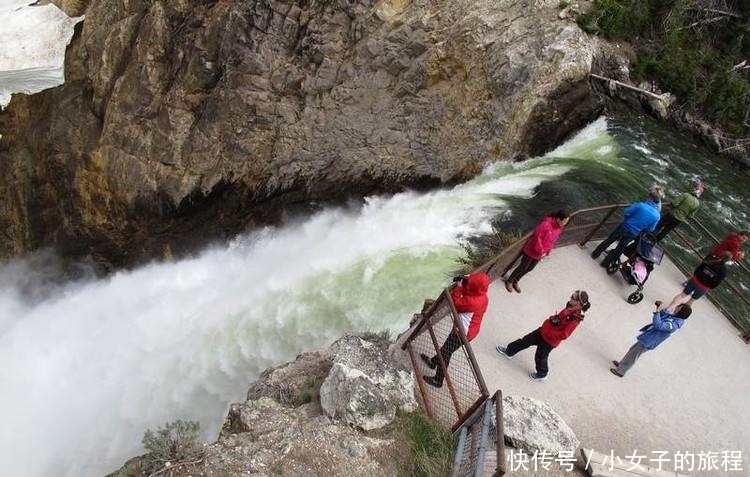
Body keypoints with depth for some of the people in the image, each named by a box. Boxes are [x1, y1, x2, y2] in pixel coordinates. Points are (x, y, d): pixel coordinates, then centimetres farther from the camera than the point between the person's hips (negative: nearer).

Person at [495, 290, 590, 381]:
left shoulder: (575, 319, -32)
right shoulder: (570, 307, -8)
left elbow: (564, 335, -29)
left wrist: (549, 333, -20)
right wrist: (552, 319, -4)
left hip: (549, 340, -7)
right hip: (544, 330, 7)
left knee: (540, 357, 16)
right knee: (526, 340, 19)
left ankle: (542, 374, 45)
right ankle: (509, 351, 40)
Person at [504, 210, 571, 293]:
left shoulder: (559, 228, -4)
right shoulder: (546, 224, -30)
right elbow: (537, 237, -27)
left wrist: (547, 252, 5)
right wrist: (541, 251, -22)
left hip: (540, 253, 8)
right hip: (531, 250, -8)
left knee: (530, 268, 18)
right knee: (523, 267, 6)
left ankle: (515, 282, 37)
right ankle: (509, 281, 28)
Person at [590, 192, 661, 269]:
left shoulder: (641, 205, -18)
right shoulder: (657, 216, -11)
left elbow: (626, 212, -14)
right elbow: (649, 229, -3)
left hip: (624, 227, -2)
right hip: (633, 234, 2)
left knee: (608, 241, 18)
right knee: (619, 249, 17)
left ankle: (595, 254, 31)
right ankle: (606, 263, 28)